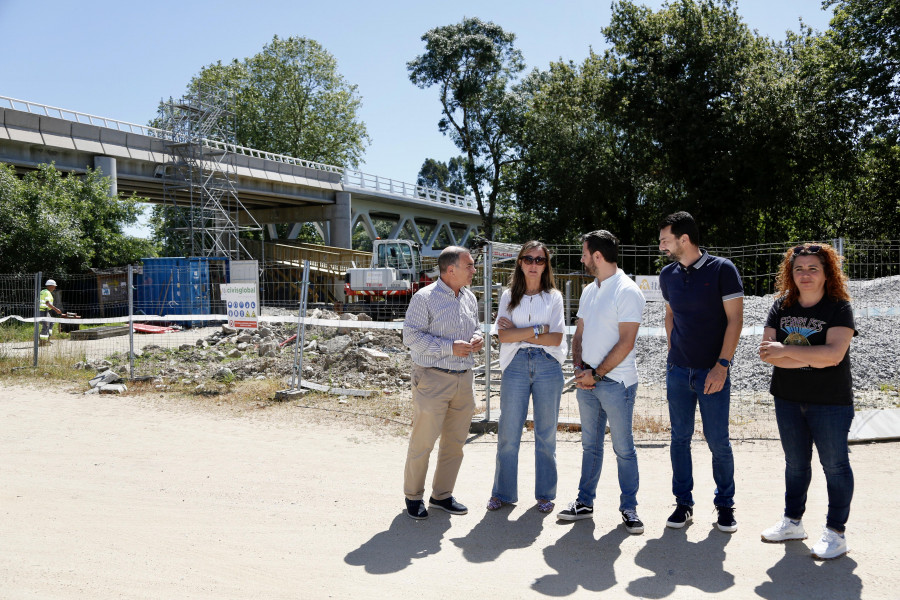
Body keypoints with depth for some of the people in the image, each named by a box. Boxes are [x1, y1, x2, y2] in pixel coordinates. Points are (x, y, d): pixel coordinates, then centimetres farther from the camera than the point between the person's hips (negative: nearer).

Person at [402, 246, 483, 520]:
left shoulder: (469, 297, 13)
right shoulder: (425, 297, -9)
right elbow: (411, 336, -14)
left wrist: (477, 339, 2)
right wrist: (450, 347, -19)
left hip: (464, 379, 7)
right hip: (433, 378, -7)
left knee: (455, 442, 11)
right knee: (422, 441, 0)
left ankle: (442, 495, 25)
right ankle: (413, 496, 16)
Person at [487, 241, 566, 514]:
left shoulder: (553, 297, 8)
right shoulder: (509, 296, 10)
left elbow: (556, 338, -4)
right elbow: (503, 336, -2)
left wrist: (518, 332, -7)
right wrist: (537, 330, -9)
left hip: (548, 366, 0)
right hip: (516, 365, 0)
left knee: (546, 432, 5)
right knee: (508, 432, 1)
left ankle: (545, 494, 17)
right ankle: (503, 492, 14)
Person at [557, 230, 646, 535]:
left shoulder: (627, 291, -11)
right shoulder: (589, 291, 14)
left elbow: (625, 343, -16)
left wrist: (596, 374, -14)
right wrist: (579, 367, 0)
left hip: (616, 382, -7)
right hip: (587, 380, 7)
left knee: (624, 448, 2)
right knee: (590, 445, 14)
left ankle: (629, 508, 13)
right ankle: (585, 502, 23)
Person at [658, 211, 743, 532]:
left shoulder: (722, 269, -8)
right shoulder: (668, 274, 7)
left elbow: (735, 319, -9)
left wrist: (722, 365, -15)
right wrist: (674, 353, 11)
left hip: (713, 371, -4)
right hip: (678, 370, 4)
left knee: (718, 440, 2)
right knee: (680, 437, 8)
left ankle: (725, 505, 19)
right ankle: (683, 503, 19)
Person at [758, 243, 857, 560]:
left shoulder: (839, 308, -10)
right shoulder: (781, 307, 2)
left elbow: (834, 354, -23)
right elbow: (767, 352, -8)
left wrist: (785, 350, -20)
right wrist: (813, 358, -18)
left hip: (830, 402, -4)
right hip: (788, 399, 5)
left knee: (834, 463, 3)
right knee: (795, 462, 15)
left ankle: (835, 531, 15)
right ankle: (793, 522, 28)